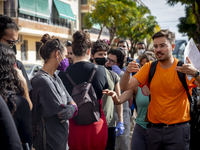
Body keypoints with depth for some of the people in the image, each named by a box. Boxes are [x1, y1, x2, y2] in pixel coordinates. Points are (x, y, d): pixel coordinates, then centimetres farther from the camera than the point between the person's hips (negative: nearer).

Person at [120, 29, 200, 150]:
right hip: (154, 129, 3)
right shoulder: (149, 68, 3)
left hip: (177, 130, -3)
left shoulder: (184, 68, -7)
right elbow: (125, 87, -4)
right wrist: (127, 72, -23)